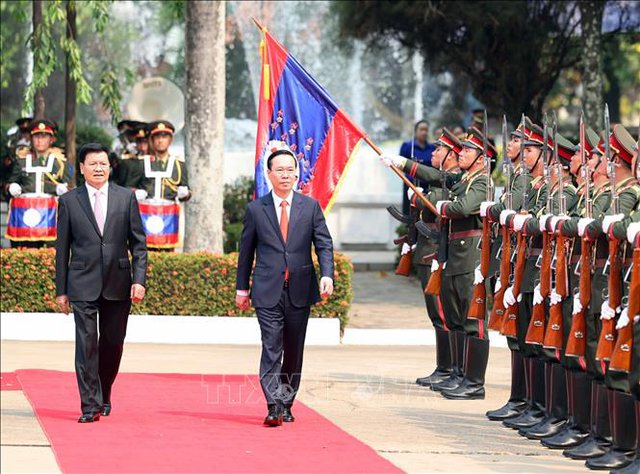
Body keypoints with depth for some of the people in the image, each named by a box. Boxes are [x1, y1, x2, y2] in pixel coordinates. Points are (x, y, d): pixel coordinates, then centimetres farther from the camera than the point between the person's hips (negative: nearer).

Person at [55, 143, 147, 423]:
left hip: (118, 284, 2)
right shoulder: (69, 201, 4)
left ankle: (104, 396, 28)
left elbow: (138, 242, 6)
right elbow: (62, 248, 6)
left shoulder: (126, 197, 6)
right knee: (86, 343, -8)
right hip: (83, 285, -2)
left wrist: (139, 279, -4)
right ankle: (90, 405, -7)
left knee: (112, 344, 8)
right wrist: (61, 290, 3)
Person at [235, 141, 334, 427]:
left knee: (294, 350, 8)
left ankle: (286, 404, 19)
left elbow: (324, 244, 2)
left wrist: (327, 275, -14)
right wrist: (242, 288, 9)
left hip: (299, 290, 2)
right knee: (271, 348, -11)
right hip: (268, 291, -2)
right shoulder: (256, 209, 5)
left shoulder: (310, 207, 6)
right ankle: (274, 406, -18)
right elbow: (246, 250, 10)